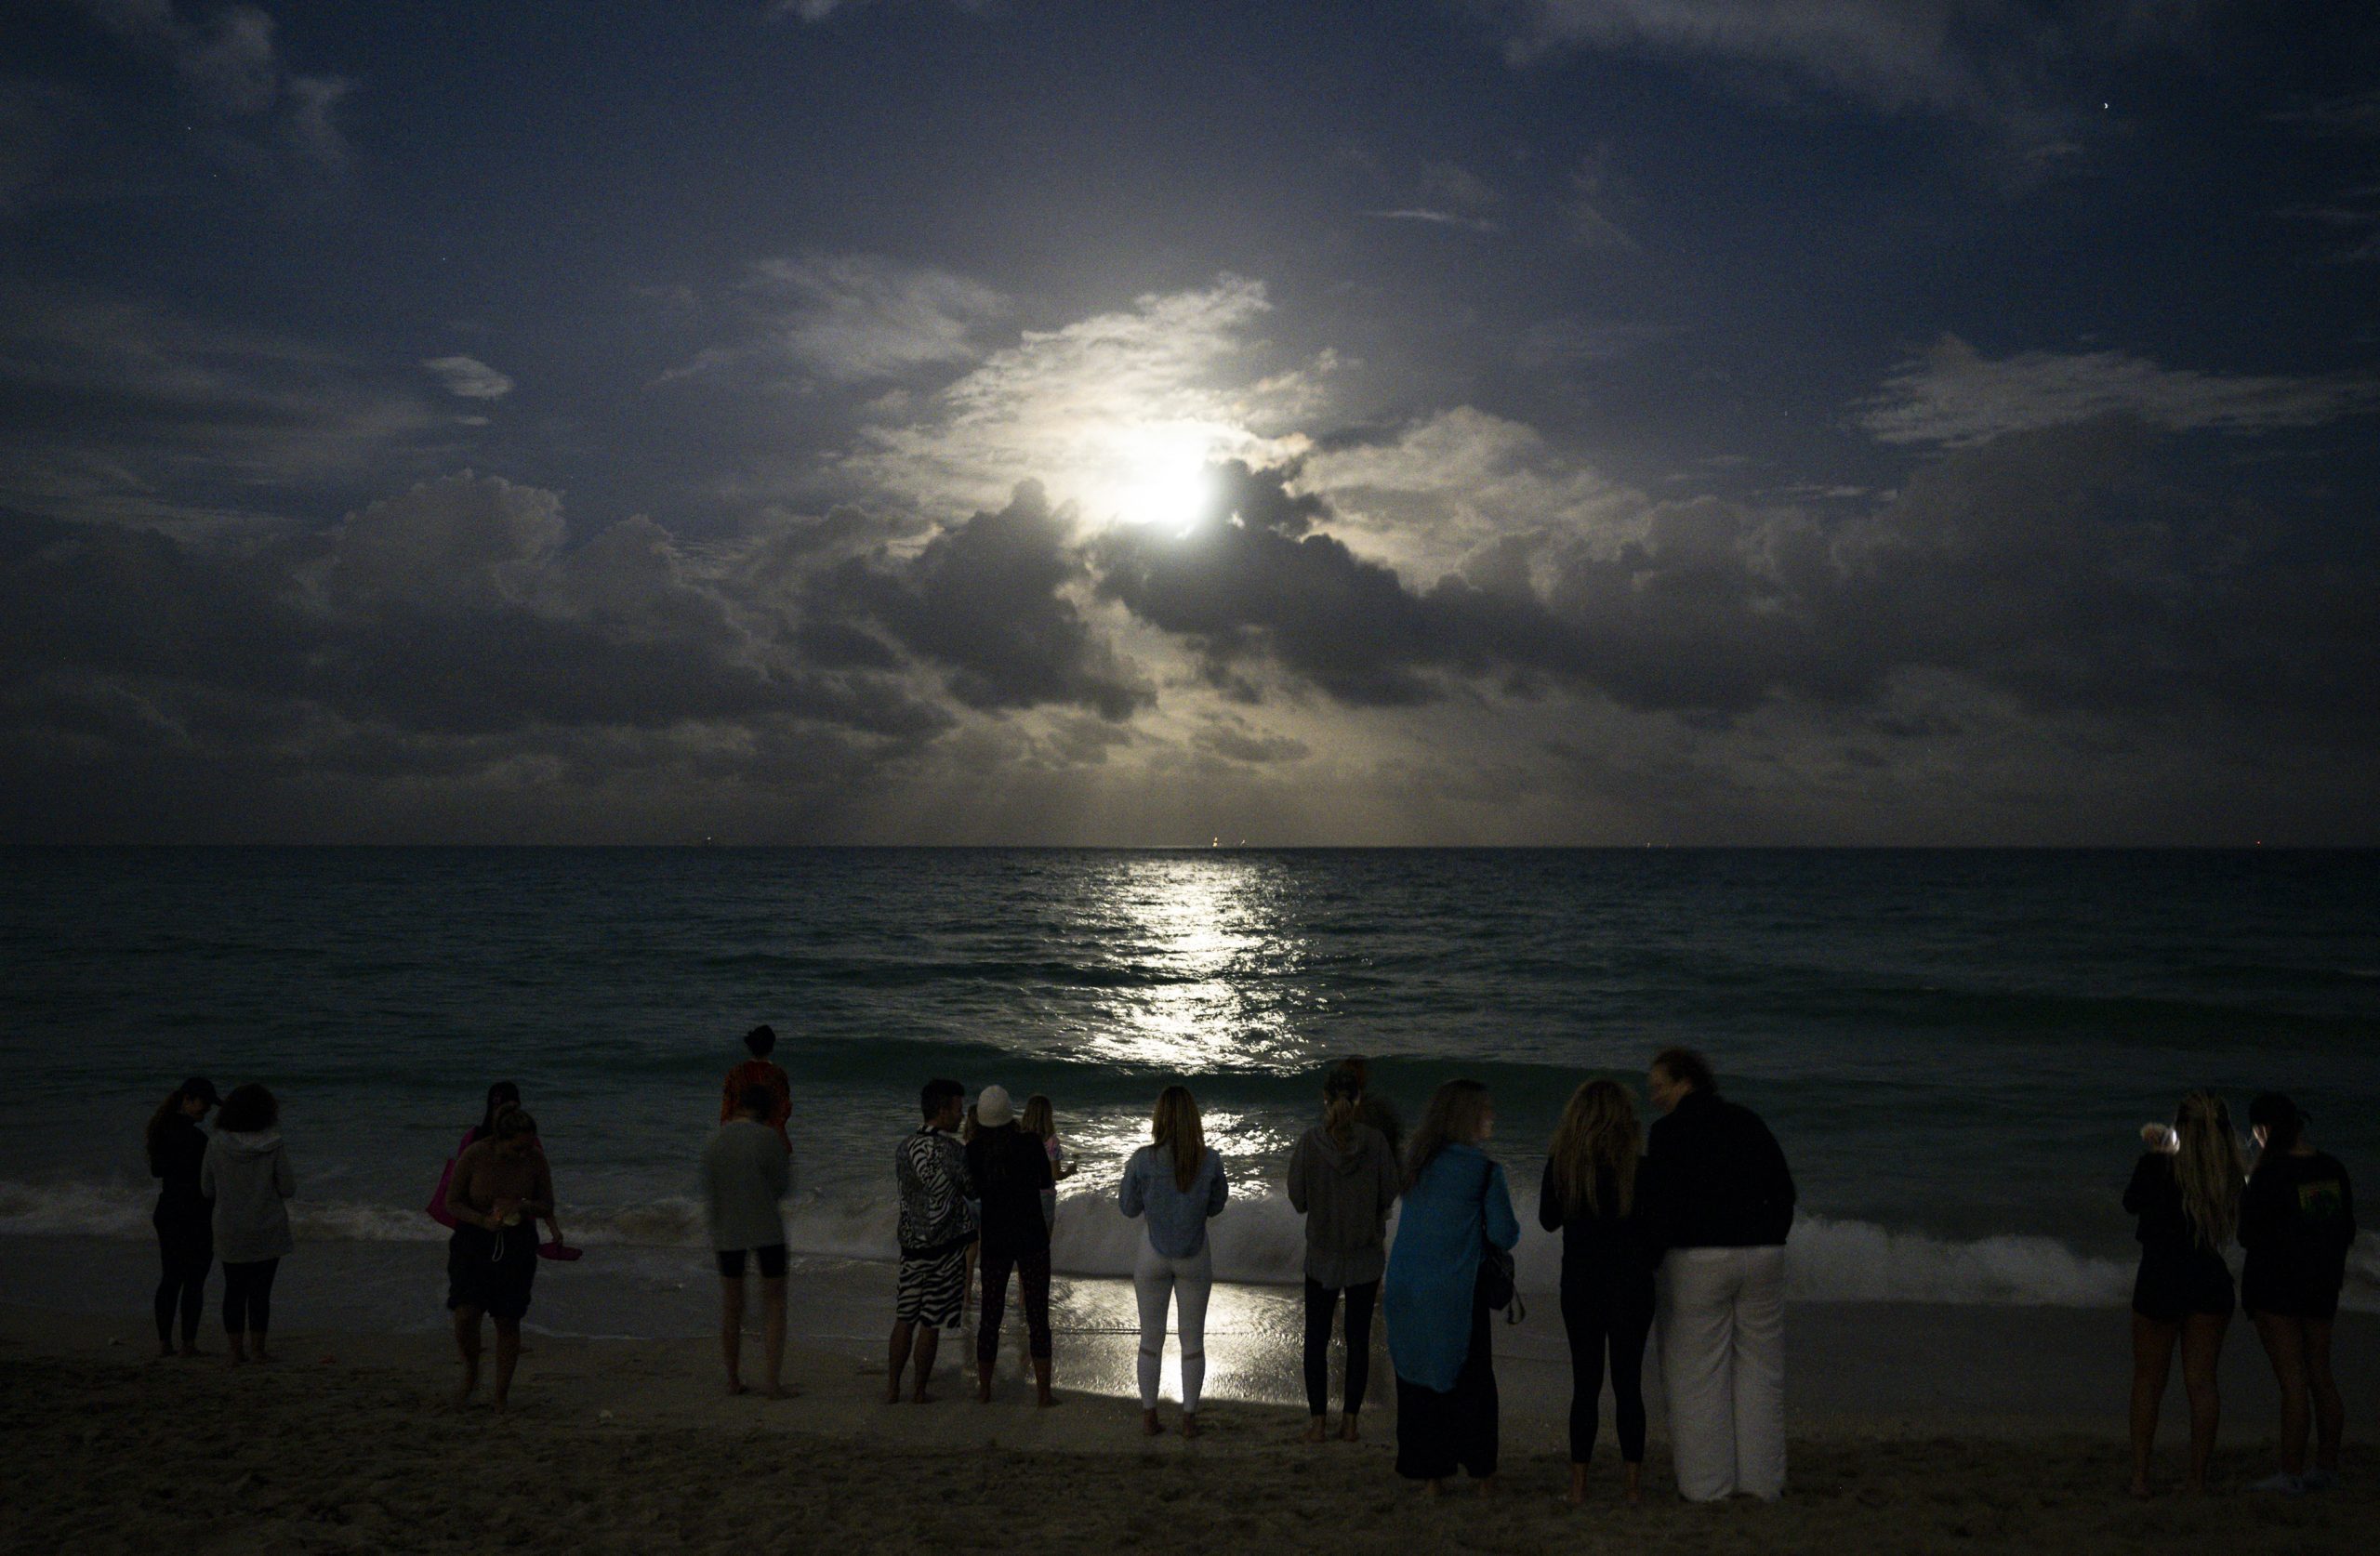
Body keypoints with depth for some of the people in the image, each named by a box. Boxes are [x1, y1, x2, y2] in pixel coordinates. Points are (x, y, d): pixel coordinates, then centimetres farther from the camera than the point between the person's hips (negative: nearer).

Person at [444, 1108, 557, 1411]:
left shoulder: (536, 1160, -11)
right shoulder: (474, 1156, -17)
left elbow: (547, 1206, -1)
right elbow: (452, 1203, -8)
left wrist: (521, 1206, -22)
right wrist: (483, 1220, -25)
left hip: (517, 1242, 1)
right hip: (473, 1239, -1)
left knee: (508, 1321, 2)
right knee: (465, 1316, -16)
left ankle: (502, 1395, 17)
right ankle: (471, 1372, 14)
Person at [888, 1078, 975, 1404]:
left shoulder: (905, 1147, 6)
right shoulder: (949, 1148, -14)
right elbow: (972, 1190, -4)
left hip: (911, 1242, 6)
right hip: (947, 1243, -6)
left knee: (905, 1318, 13)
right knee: (931, 1322, 3)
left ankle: (892, 1388, 15)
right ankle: (920, 1391, 10)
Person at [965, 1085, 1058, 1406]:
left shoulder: (973, 1150, -8)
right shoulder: (1031, 1143, -12)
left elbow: (971, 1193, 6)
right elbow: (1046, 1185, 3)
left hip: (994, 1239, 2)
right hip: (1032, 1238, -2)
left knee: (990, 1315, 13)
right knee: (1037, 1316, 4)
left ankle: (984, 1389, 19)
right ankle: (1043, 1391, 5)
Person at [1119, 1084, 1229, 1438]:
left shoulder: (1143, 1161, -16)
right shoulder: (1210, 1160, -13)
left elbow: (1129, 1208, -5)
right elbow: (1216, 1206, 1)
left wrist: (1121, 1190, 13)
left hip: (1154, 1256, 0)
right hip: (1195, 1257, 0)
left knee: (1151, 1338, 13)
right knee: (1193, 1340, 11)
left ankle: (1149, 1415, 18)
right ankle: (1189, 1418, 15)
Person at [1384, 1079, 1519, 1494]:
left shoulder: (1419, 1163, 8)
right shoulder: (1484, 1168, -9)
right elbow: (1504, 1236, -8)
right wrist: (1506, 1205, 10)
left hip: (1405, 1291, 5)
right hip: (1456, 1293, -5)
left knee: (1417, 1382, 10)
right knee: (1472, 1382, 9)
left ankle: (1431, 1475, 14)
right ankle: (1482, 1472, 15)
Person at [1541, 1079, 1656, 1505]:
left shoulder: (1561, 1158, -3)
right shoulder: (1635, 1159, -8)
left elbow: (1548, 1219, 7)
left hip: (1579, 1282, 1)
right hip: (1631, 1282, -1)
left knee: (1584, 1383, 7)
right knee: (1629, 1382, 6)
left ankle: (1579, 1485, 7)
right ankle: (1634, 1485, 7)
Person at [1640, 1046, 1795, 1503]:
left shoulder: (1668, 1131, -5)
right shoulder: (1749, 1123, 11)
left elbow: (1659, 1202, -11)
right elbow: (1783, 1190, 13)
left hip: (1695, 1260, -5)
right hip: (1761, 1258, 5)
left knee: (1697, 1372, 2)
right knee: (1760, 1369, 10)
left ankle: (1705, 1484, 4)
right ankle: (1762, 1480, 13)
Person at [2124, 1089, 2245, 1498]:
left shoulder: (2158, 1165, -13)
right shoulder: (2231, 1174, -3)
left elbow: (2132, 1203, 5)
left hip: (2160, 1280, -3)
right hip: (2211, 1280, 3)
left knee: (2148, 1380, 9)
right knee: (2202, 1381, 10)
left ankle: (2140, 1475, 8)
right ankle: (2198, 1479, 11)